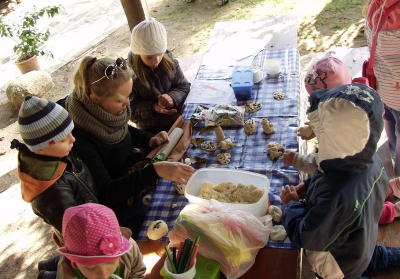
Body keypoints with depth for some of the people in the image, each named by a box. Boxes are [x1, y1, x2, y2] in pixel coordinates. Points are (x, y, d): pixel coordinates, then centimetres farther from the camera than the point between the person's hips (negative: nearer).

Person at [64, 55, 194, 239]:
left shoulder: (109, 108, -8)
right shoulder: (78, 135, -29)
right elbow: (105, 192, -31)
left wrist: (149, 140, -4)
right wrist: (154, 171, -41)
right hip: (119, 205, -7)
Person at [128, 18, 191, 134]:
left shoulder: (170, 63, -8)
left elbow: (184, 86, 1)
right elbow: (130, 109, -12)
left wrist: (173, 97, -21)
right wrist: (153, 108, -29)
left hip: (177, 120, 3)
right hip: (150, 129, -2)